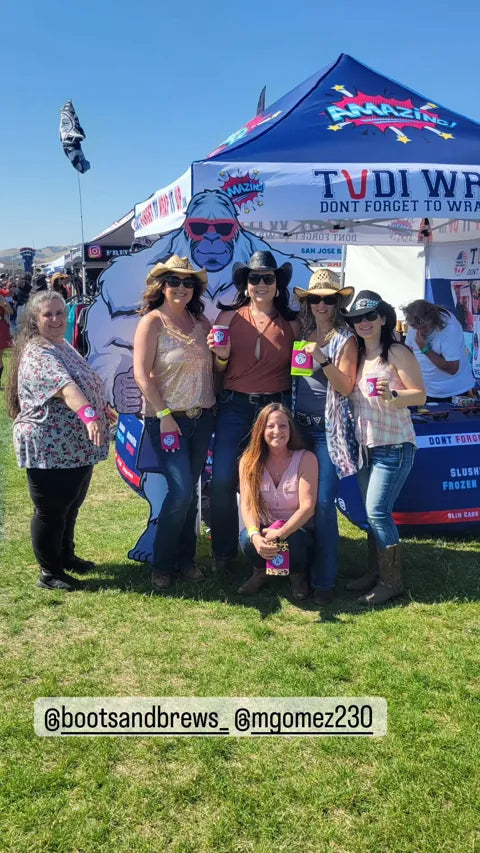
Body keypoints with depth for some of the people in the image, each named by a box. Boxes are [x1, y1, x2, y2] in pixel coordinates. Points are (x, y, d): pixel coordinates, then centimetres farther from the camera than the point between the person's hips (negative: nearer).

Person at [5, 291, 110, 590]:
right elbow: (65, 387, -39)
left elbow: (87, 385, 25)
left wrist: (103, 409, 31)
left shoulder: (63, 346, 11)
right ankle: (49, 572, 19)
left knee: (71, 505, 22)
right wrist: (89, 414, -52)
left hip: (76, 445, 10)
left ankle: (67, 556, 40)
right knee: (51, 510, 4)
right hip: (49, 449, -10)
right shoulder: (37, 354, -20)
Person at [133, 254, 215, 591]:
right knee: (181, 491, -11)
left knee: (190, 491, 11)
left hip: (202, 416, 5)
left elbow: (213, 366, 17)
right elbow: (141, 374, -13)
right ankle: (162, 564, 8)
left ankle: (186, 559, 25)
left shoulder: (200, 321, 8)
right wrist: (164, 415, -16)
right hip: (168, 418, -5)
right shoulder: (152, 322, -8)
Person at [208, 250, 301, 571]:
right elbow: (217, 371, 6)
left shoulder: (292, 323, 4)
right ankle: (222, 553, 15)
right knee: (223, 480, -5)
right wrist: (222, 355, -14)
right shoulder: (229, 317, 2)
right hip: (235, 406, 0)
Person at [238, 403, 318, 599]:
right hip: (264, 529, 2)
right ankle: (261, 572, 5)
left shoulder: (306, 458, -13)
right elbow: (247, 505, -14)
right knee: (246, 538, -31)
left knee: (292, 540, -35)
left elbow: (307, 507, -20)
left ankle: (298, 574, 2)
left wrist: (281, 533, -34)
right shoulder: (249, 461, -6)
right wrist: (255, 535, -34)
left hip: (297, 529, -2)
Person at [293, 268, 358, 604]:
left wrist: (323, 360, -23)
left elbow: (346, 387, -12)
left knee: (323, 502, -8)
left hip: (328, 430, -5)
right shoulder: (302, 334, 11)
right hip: (299, 426, 5)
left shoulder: (345, 339, -3)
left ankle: (324, 580, 1)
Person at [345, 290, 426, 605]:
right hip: (365, 445, 7)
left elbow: (420, 395, -13)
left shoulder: (397, 353, -11)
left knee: (378, 511, -9)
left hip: (394, 445, -7)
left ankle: (391, 581, 6)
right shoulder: (356, 355, 10)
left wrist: (391, 395, -29)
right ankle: (375, 573, 24)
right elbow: (347, 393, 16)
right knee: (372, 513, 12)